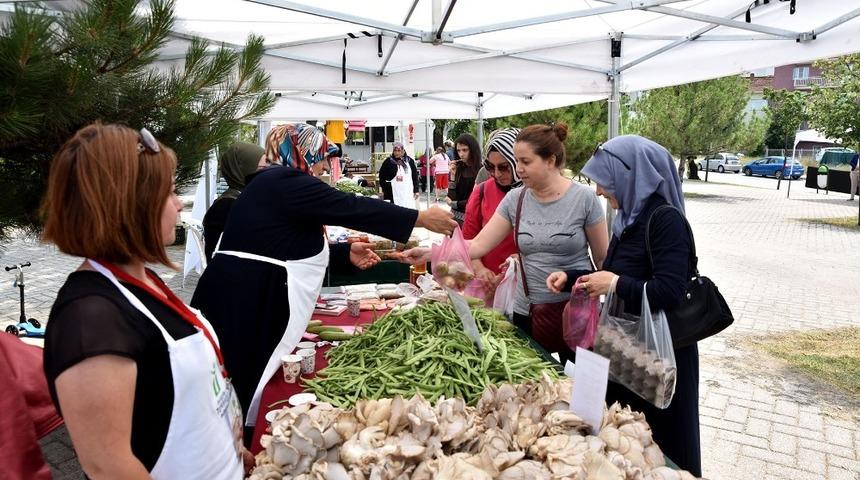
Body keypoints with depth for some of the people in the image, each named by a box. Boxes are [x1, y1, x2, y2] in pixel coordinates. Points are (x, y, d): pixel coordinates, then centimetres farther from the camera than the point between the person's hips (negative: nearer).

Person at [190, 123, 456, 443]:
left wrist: (346, 254, 14)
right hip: (248, 304, -10)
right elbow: (353, 208, -15)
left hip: (245, 298, 10)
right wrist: (422, 218, -10)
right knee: (246, 391, -2)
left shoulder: (274, 184, 20)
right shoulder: (286, 183, -12)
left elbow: (293, 246, 23)